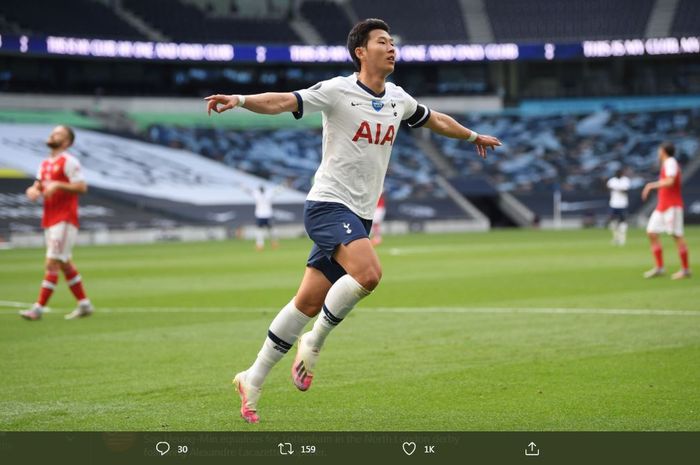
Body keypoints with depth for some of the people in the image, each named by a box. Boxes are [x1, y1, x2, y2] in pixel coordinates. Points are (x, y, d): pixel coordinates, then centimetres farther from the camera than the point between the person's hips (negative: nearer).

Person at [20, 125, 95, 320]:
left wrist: (57, 185, -23)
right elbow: (36, 187, 18)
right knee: (65, 265, 12)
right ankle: (84, 305, 20)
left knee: (52, 264, -10)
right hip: (49, 221, 9)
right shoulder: (45, 164, 17)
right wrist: (33, 190, -5)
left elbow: (82, 187, -16)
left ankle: (38, 309, -12)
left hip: (64, 221, -9)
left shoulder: (68, 161, -9)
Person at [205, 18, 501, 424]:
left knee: (309, 303, 4)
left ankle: (253, 381, 14)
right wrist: (239, 100, -35)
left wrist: (474, 136, 46)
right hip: (329, 205, -7)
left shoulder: (398, 99, 13)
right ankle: (315, 342, -7)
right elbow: (282, 102, -17)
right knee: (369, 272, -29)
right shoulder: (338, 91, -8)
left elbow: (435, 119, 32)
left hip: (359, 217, 7)